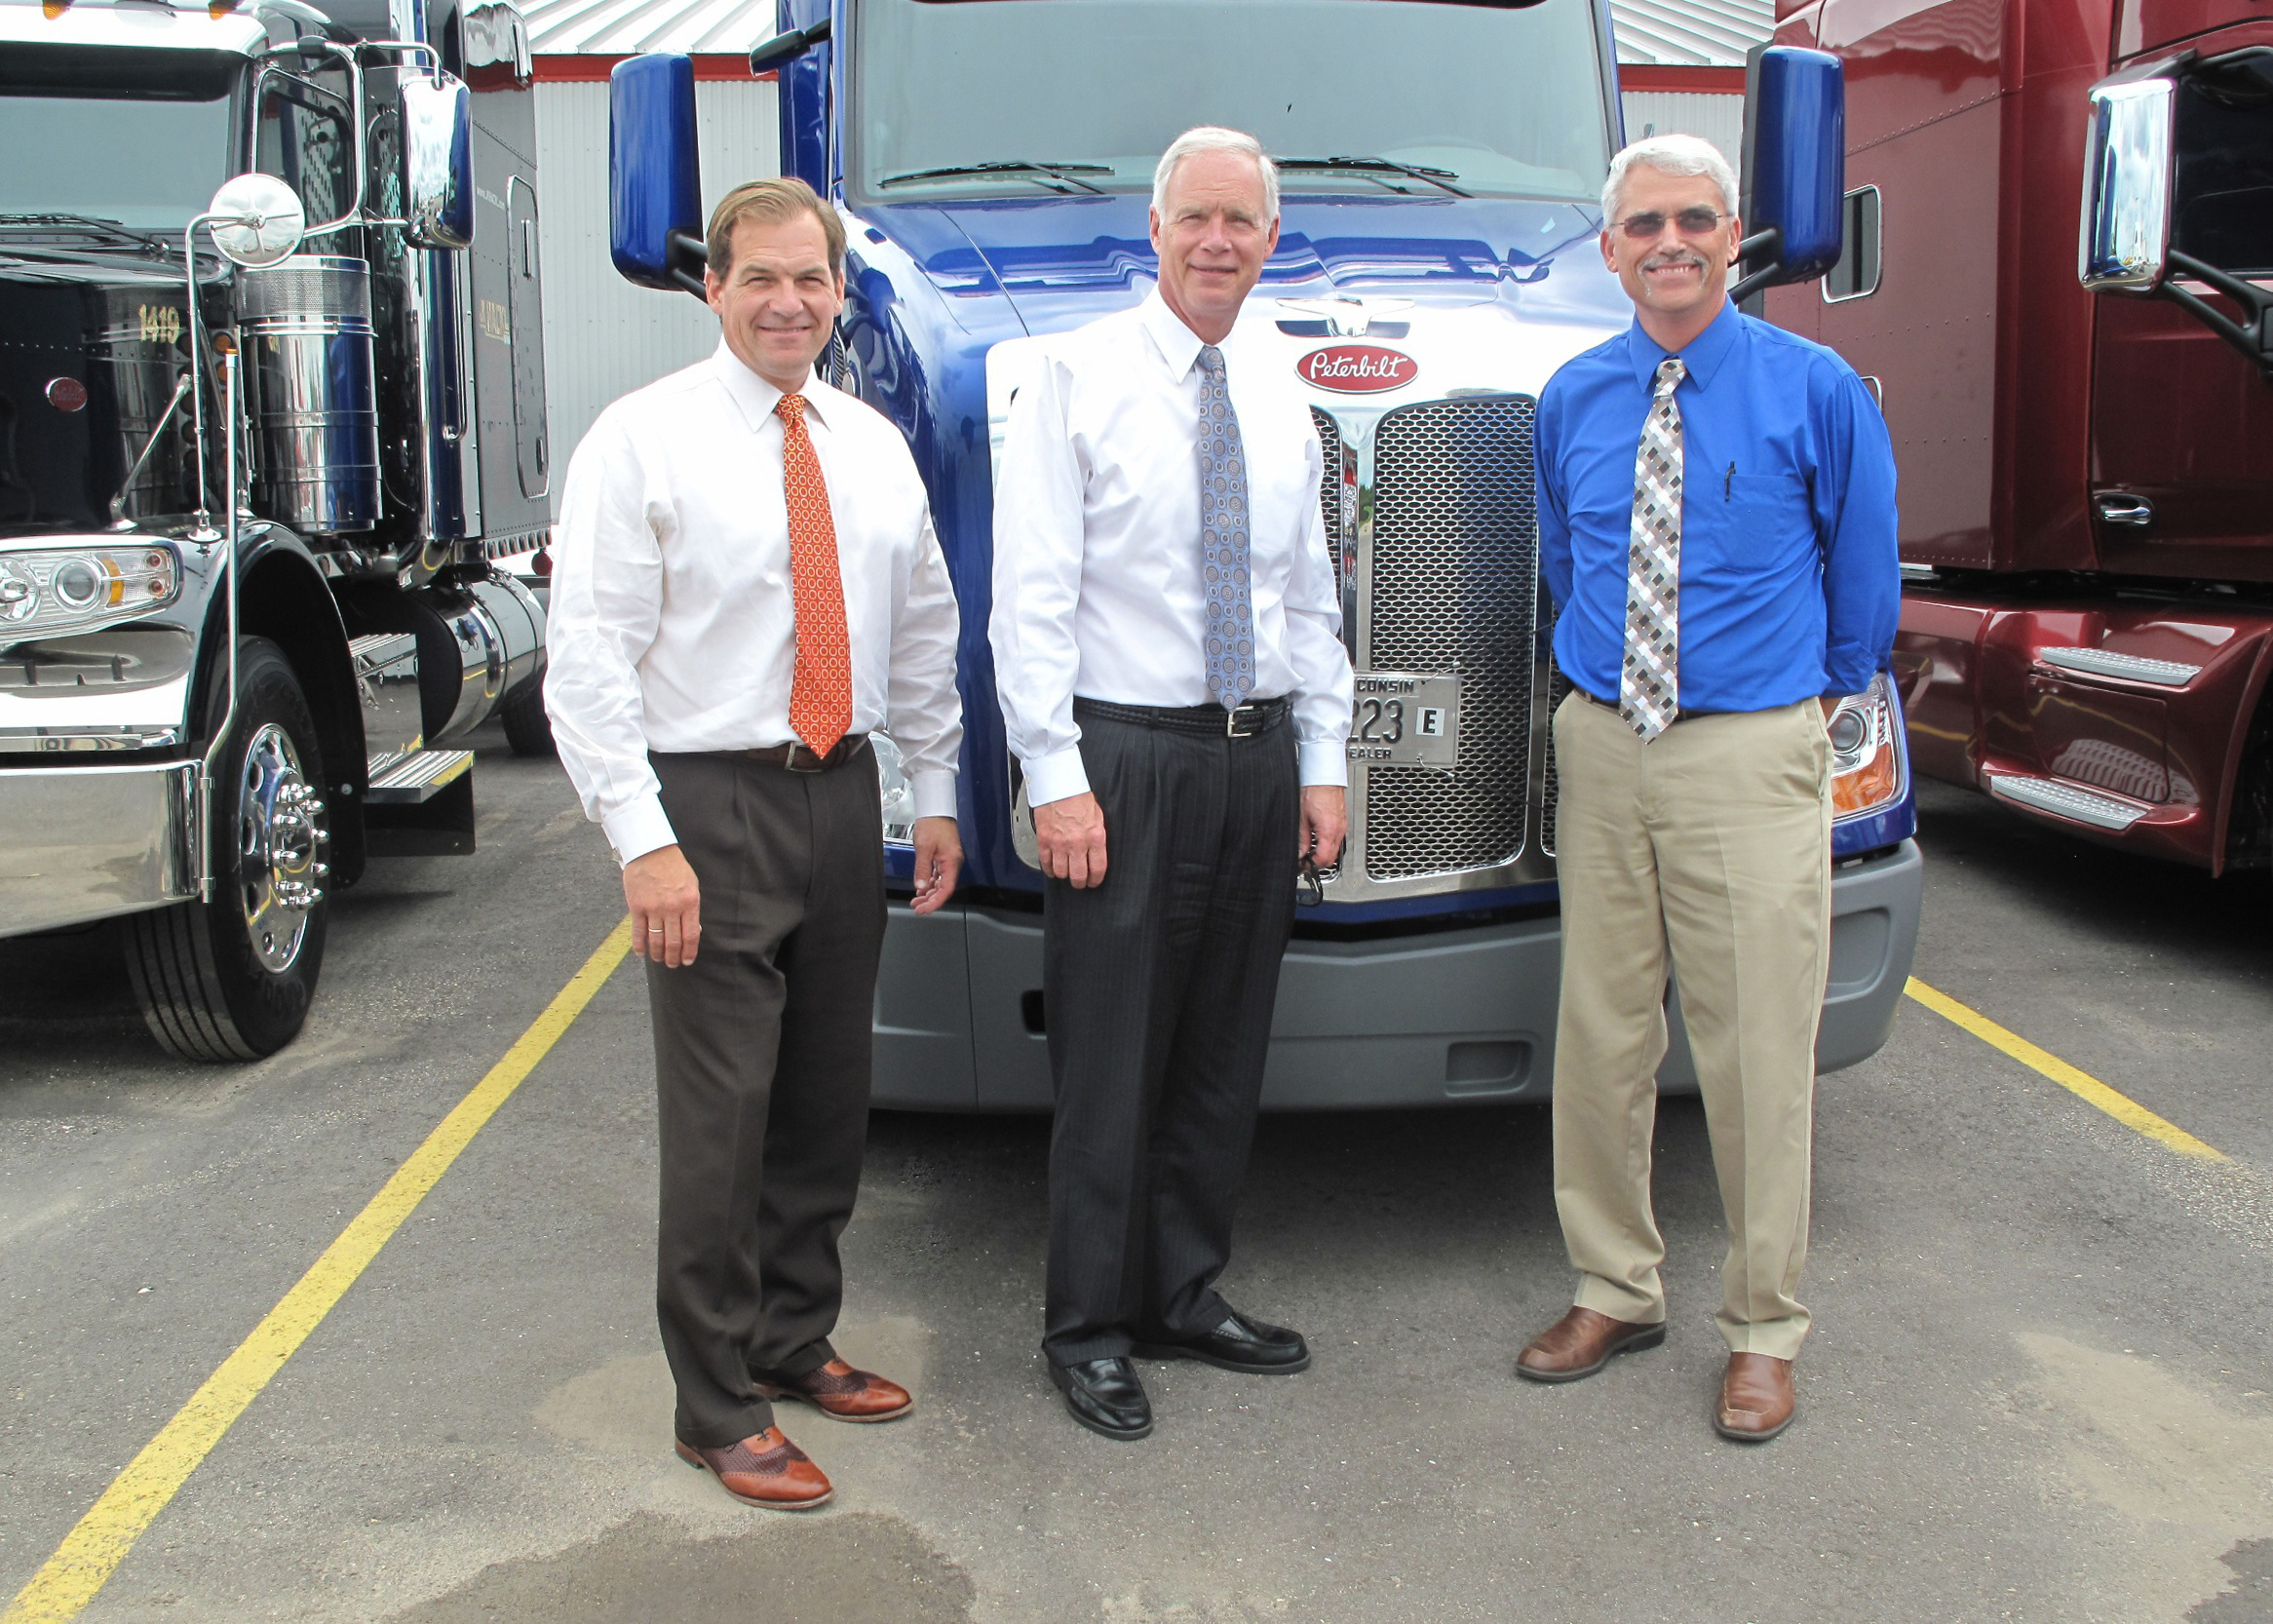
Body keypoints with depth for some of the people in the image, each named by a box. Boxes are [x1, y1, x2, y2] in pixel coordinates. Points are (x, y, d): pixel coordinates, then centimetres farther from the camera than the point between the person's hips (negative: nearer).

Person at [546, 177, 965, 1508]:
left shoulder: (874, 446, 11)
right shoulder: (643, 440, -6)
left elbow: (925, 632, 18)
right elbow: (589, 658, -11)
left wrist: (936, 792, 12)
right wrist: (645, 840, -17)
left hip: (842, 793, 6)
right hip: (711, 800, -5)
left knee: (829, 1097, 14)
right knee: (721, 1117, -1)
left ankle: (797, 1341, 32)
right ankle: (721, 1408, 14)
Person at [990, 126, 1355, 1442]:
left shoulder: (1283, 407, 13)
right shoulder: (1080, 378, -4)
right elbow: (1032, 593, -10)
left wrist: (1323, 765, 9)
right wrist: (1057, 777, -16)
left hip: (1259, 754, 6)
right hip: (1127, 753, -5)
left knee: (1225, 1051, 12)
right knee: (1112, 1056, 0)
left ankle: (1188, 1294, 27)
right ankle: (1092, 1329, 14)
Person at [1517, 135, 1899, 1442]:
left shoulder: (1815, 390, -3)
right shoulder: (1575, 399, 8)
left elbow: (1863, 575, 8)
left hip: (1750, 756, -3)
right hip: (1602, 745, 4)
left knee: (1758, 1052, 1)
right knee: (1600, 1037, 9)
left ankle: (1765, 1331, 17)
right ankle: (1617, 1289, 27)